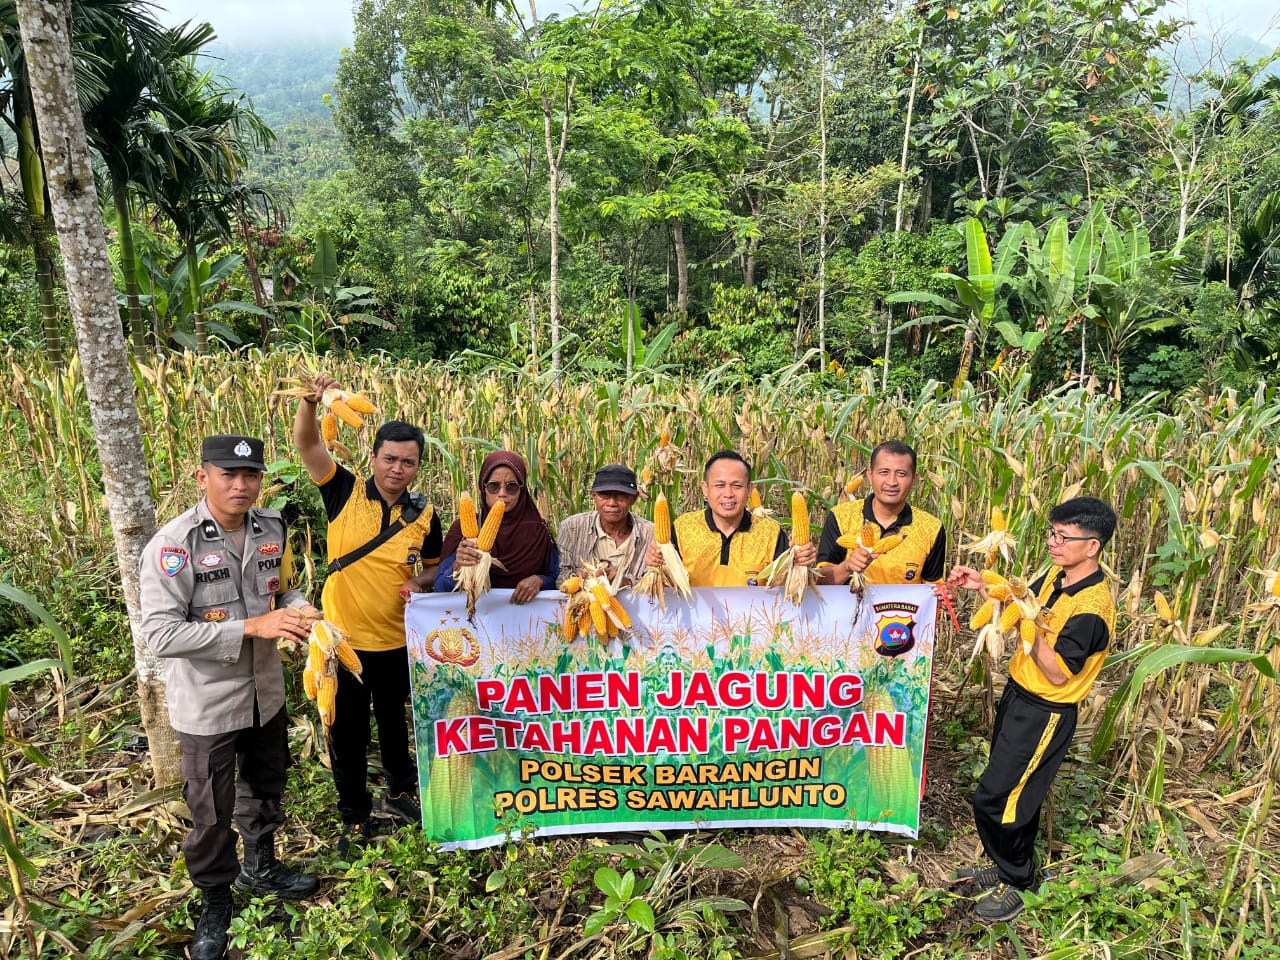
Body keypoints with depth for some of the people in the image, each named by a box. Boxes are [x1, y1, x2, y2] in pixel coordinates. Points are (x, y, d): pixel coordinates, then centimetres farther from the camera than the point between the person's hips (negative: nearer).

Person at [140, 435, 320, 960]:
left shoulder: (272, 529, -4)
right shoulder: (173, 544, -22)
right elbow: (160, 634, -25)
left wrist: (298, 609, -12)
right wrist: (251, 626, -32)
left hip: (266, 691, 6)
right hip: (208, 703, -5)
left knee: (265, 786, 24)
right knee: (211, 810, 11)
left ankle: (260, 867, 49)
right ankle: (215, 902, 36)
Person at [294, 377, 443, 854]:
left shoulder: (424, 514, -4)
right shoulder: (346, 492, -10)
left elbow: (433, 566, 10)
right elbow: (307, 444, -21)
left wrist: (419, 584, -12)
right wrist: (310, 401, -39)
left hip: (397, 641, 2)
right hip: (343, 638, -1)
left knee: (393, 722, 22)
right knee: (347, 733, 12)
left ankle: (401, 792, 45)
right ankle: (355, 817, 33)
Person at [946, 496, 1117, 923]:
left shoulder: (1091, 607, -28)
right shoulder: (1057, 575, -2)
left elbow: (1058, 672, -25)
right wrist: (985, 585, 1)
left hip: (1044, 715, -8)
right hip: (1018, 695, 8)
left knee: (994, 800, 0)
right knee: (1015, 790, 22)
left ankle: (1017, 883, 22)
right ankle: (1007, 866, 41)